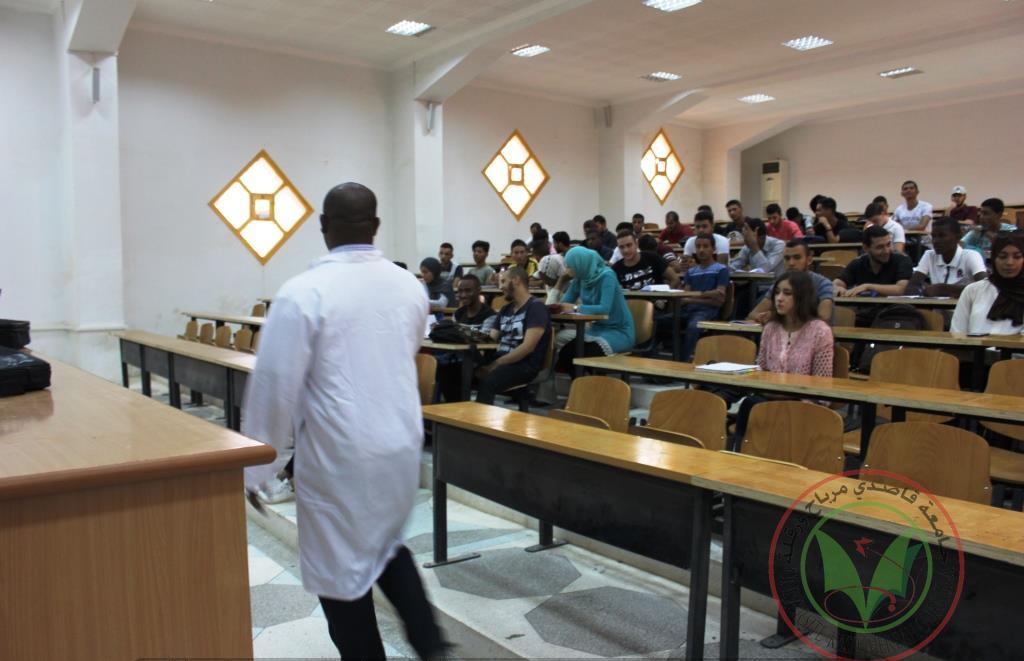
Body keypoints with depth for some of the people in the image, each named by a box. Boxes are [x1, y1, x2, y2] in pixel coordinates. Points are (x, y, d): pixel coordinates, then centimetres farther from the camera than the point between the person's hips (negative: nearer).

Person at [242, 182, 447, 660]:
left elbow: (275, 386, -13)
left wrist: (255, 468, -1)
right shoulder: (410, 286, 1)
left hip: (339, 456, -6)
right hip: (403, 445, 6)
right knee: (386, 544, 27)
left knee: (342, 572, 11)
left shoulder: (303, 292, -16)